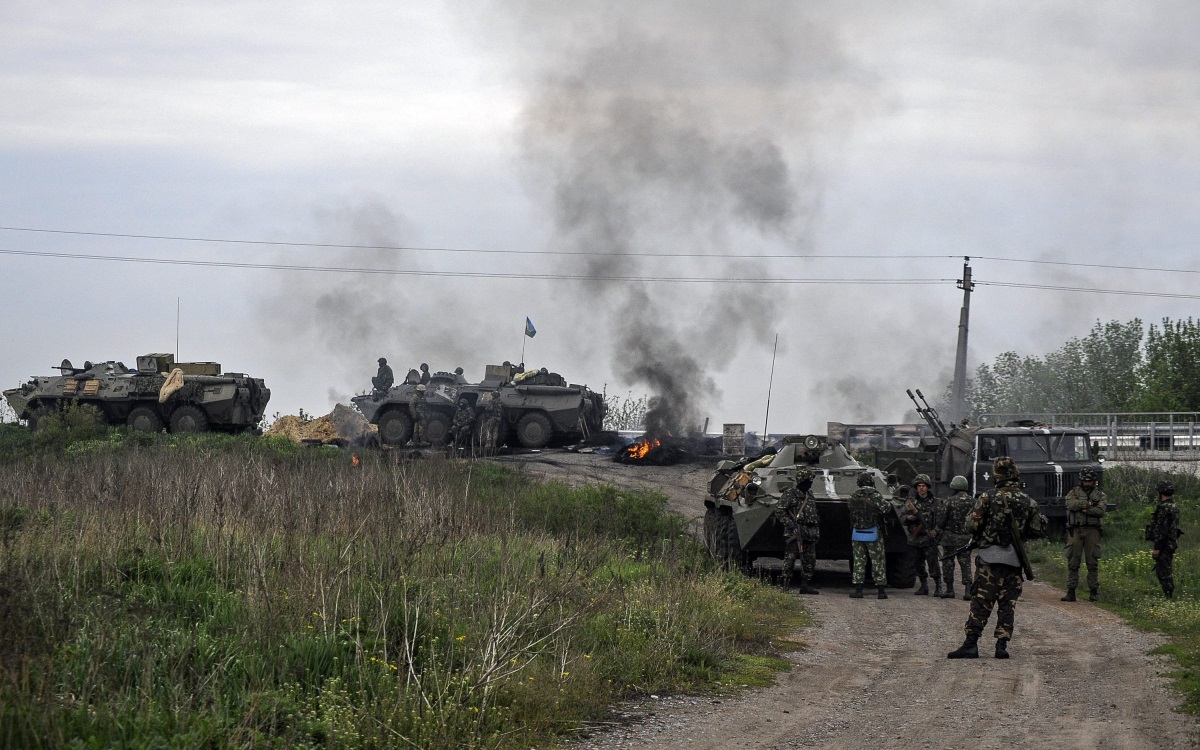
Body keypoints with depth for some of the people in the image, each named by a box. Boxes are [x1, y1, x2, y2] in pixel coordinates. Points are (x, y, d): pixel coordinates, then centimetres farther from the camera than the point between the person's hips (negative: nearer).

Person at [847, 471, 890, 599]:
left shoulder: (854, 496, 0)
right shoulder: (875, 495, -12)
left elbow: (848, 506, 14)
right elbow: (887, 508, -15)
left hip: (857, 534, 3)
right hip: (873, 534, -3)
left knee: (858, 561, 9)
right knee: (878, 561, 4)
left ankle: (858, 590, 5)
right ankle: (881, 590, 4)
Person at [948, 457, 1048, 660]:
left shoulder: (988, 498, -7)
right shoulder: (1028, 502, 4)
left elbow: (972, 525, -8)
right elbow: (1040, 529, 9)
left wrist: (978, 537, 14)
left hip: (990, 558, -3)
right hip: (1015, 559, 3)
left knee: (981, 602, -2)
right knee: (1008, 603, 8)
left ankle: (971, 644, -7)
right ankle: (1002, 645, 2)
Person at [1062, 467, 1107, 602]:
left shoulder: (1100, 495, 10)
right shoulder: (1074, 493, 10)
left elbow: (1101, 510, -8)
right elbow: (1071, 504, -12)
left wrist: (1083, 508, -11)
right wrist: (1089, 503, -11)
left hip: (1092, 531, 0)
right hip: (1075, 531, 0)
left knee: (1093, 563, 0)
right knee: (1073, 562, -1)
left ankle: (1093, 592, 6)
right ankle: (1071, 592, 2)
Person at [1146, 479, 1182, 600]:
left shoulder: (1164, 508, -18)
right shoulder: (1174, 507, 13)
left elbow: (1161, 530, -21)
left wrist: (1157, 548, -20)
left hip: (1164, 544, -10)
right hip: (1172, 543, 10)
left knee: (1164, 572, -7)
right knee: (1168, 572, 16)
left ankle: (1169, 597, -9)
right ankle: (1170, 596, 19)